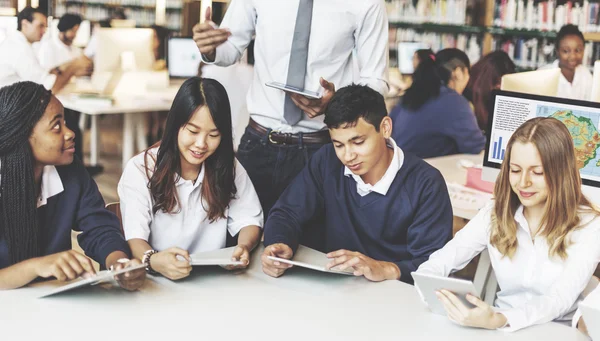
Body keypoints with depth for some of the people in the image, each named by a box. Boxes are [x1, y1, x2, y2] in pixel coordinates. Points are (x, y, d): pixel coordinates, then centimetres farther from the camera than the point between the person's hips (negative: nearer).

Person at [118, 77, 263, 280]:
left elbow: (249, 220, 1)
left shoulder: (229, 167, 4)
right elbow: (135, 237, -15)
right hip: (157, 282, -2)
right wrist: (153, 260, -37)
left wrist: (244, 247, -22)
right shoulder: (140, 170, -7)